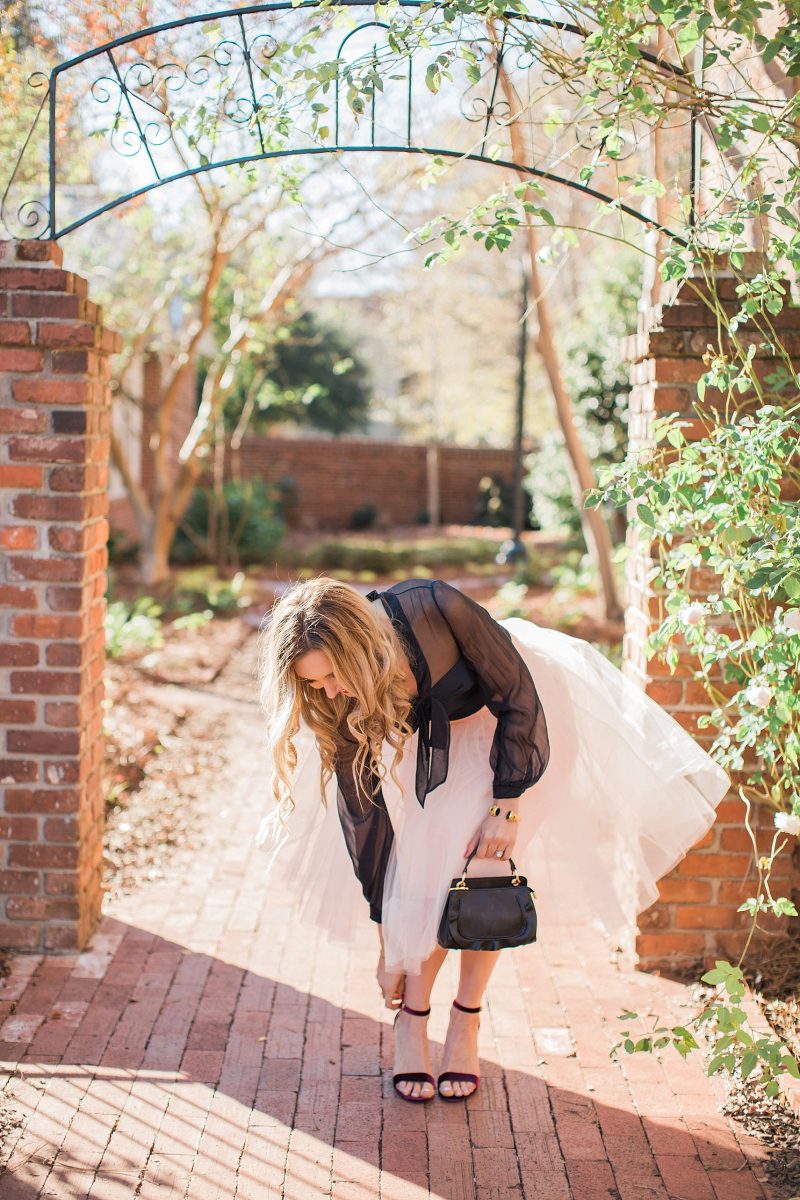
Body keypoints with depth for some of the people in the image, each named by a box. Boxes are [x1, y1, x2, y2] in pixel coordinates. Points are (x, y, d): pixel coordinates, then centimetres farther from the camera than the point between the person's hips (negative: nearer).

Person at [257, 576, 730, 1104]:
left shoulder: (433, 609, -39)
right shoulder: (339, 707, -25)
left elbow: (518, 698, -25)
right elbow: (362, 811, -15)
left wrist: (506, 807, -23)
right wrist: (388, 942, -9)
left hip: (523, 717, -3)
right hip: (438, 736, 3)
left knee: (484, 866, -12)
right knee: (429, 865, -13)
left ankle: (466, 1025, 3)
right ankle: (411, 1020, 4)